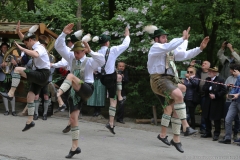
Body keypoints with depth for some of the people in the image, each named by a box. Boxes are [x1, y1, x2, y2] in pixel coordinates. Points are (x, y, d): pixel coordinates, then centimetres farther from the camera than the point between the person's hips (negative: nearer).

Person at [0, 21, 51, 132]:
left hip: (43, 75, -10)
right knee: (30, 97, 9)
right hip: (39, 75, 10)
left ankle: (10, 94, -25)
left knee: (17, 69, -21)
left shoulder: (39, 48, -14)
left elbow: (35, 55, -41)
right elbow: (24, 38, 29)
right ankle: (30, 121, 14)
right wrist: (18, 31, 15)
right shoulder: (35, 46, 14)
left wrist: (22, 49, -37)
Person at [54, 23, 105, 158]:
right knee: (73, 119, 3)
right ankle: (75, 147, 12)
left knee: (70, 76, -31)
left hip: (86, 90, -5)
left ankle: (57, 95, -49)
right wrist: (64, 34, -13)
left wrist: (90, 51, -29)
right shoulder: (71, 58, 8)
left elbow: (102, 61, -25)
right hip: (75, 92, 6)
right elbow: (59, 46, 1)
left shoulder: (90, 61, -5)